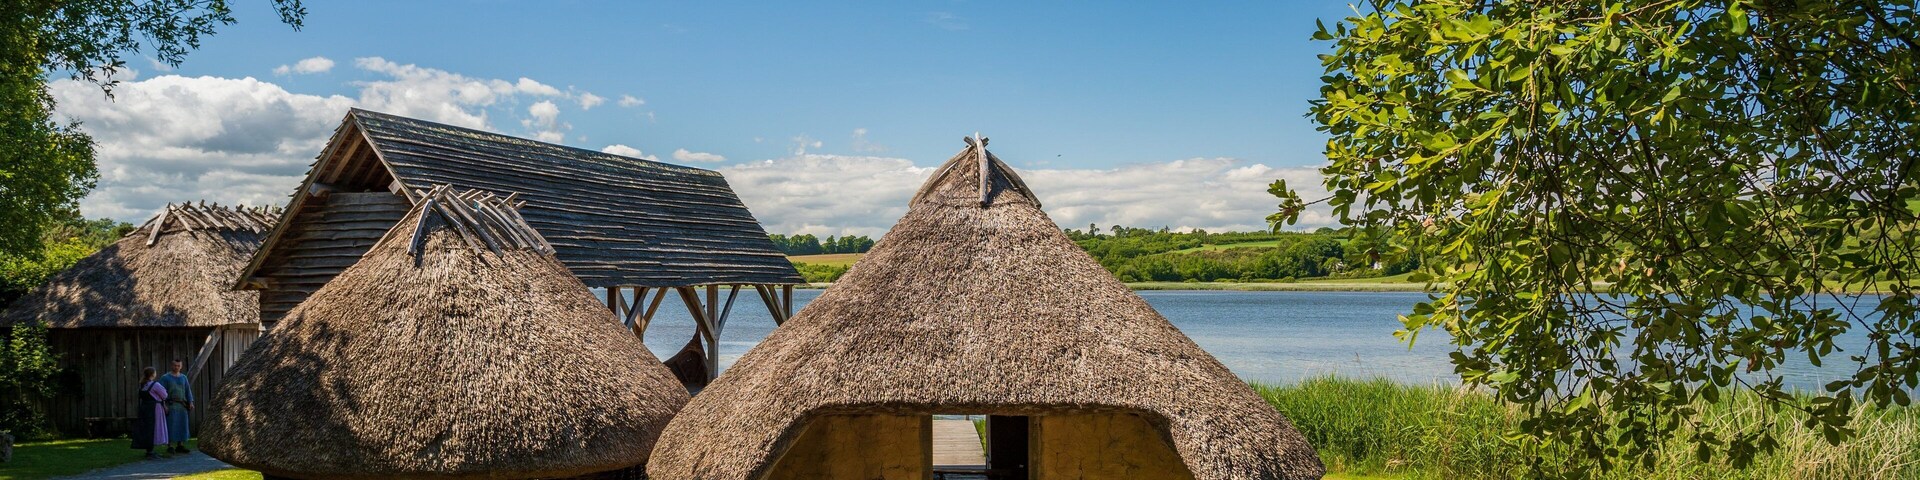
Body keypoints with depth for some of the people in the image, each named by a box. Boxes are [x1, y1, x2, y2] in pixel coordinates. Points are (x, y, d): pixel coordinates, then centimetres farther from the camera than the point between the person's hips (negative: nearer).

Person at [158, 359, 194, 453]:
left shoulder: (183, 377, 11)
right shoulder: (165, 377, -3)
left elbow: (188, 391, 9)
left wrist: (191, 403, -3)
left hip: (182, 406, 5)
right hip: (170, 405, -5)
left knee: (182, 426, 2)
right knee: (171, 426, -9)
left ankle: (180, 446, 8)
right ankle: (170, 447, -5)